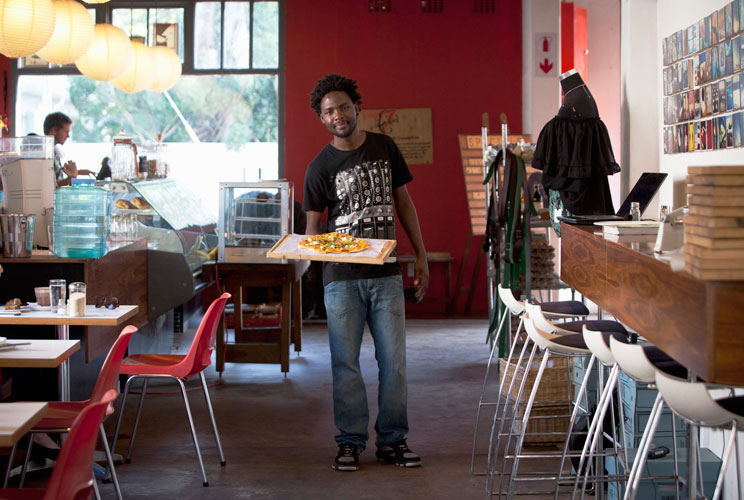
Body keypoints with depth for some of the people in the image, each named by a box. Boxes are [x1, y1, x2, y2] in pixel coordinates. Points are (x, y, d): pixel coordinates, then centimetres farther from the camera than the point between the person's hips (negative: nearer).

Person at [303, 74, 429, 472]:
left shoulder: (385, 148, 8)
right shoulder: (320, 167, 1)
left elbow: (403, 202, 15)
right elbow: (312, 226, 2)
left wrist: (421, 255, 11)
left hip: (386, 274, 2)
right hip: (341, 277, -1)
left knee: (393, 360, 2)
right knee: (345, 362, 1)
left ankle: (393, 439, 14)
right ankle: (351, 441, 13)